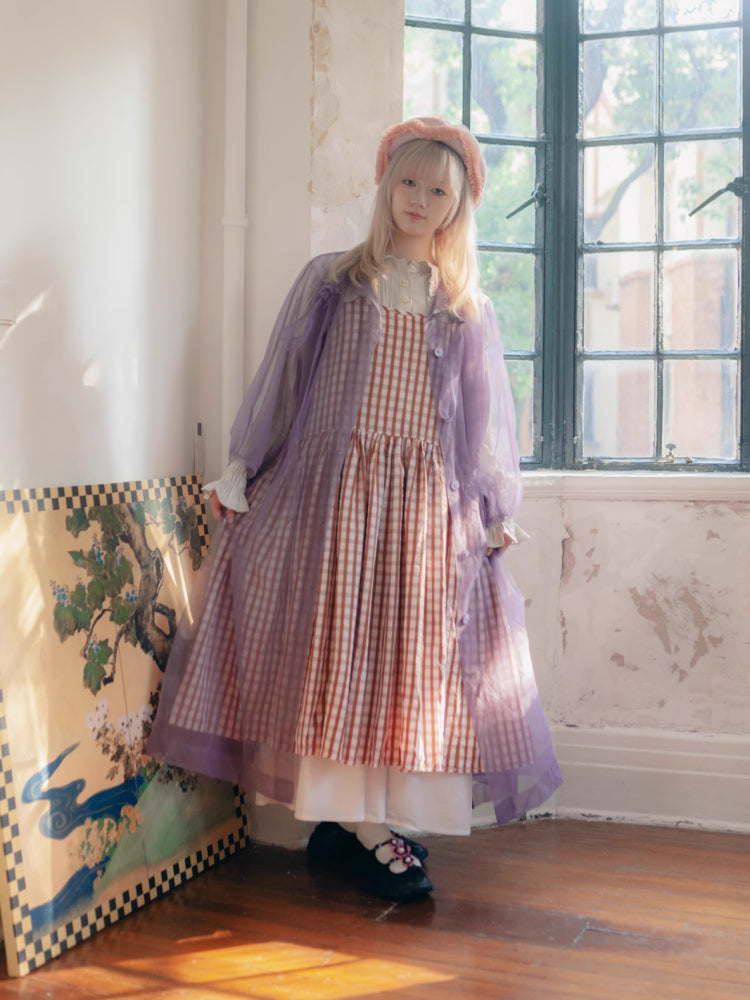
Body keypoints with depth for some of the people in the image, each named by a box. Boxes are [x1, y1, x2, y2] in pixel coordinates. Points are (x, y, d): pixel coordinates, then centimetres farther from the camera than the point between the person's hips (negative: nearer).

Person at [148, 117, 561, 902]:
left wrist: (497, 509, 7)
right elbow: (280, 383, 8)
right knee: (337, 650, -4)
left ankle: (386, 820, 8)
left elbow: (489, 417, 13)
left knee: (416, 658, 0)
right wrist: (239, 472, 3)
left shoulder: (469, 308, 13)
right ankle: (351, 820, 3)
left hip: (430, 500, 2)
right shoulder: (329, 282, 9)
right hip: (336, 486, -1)